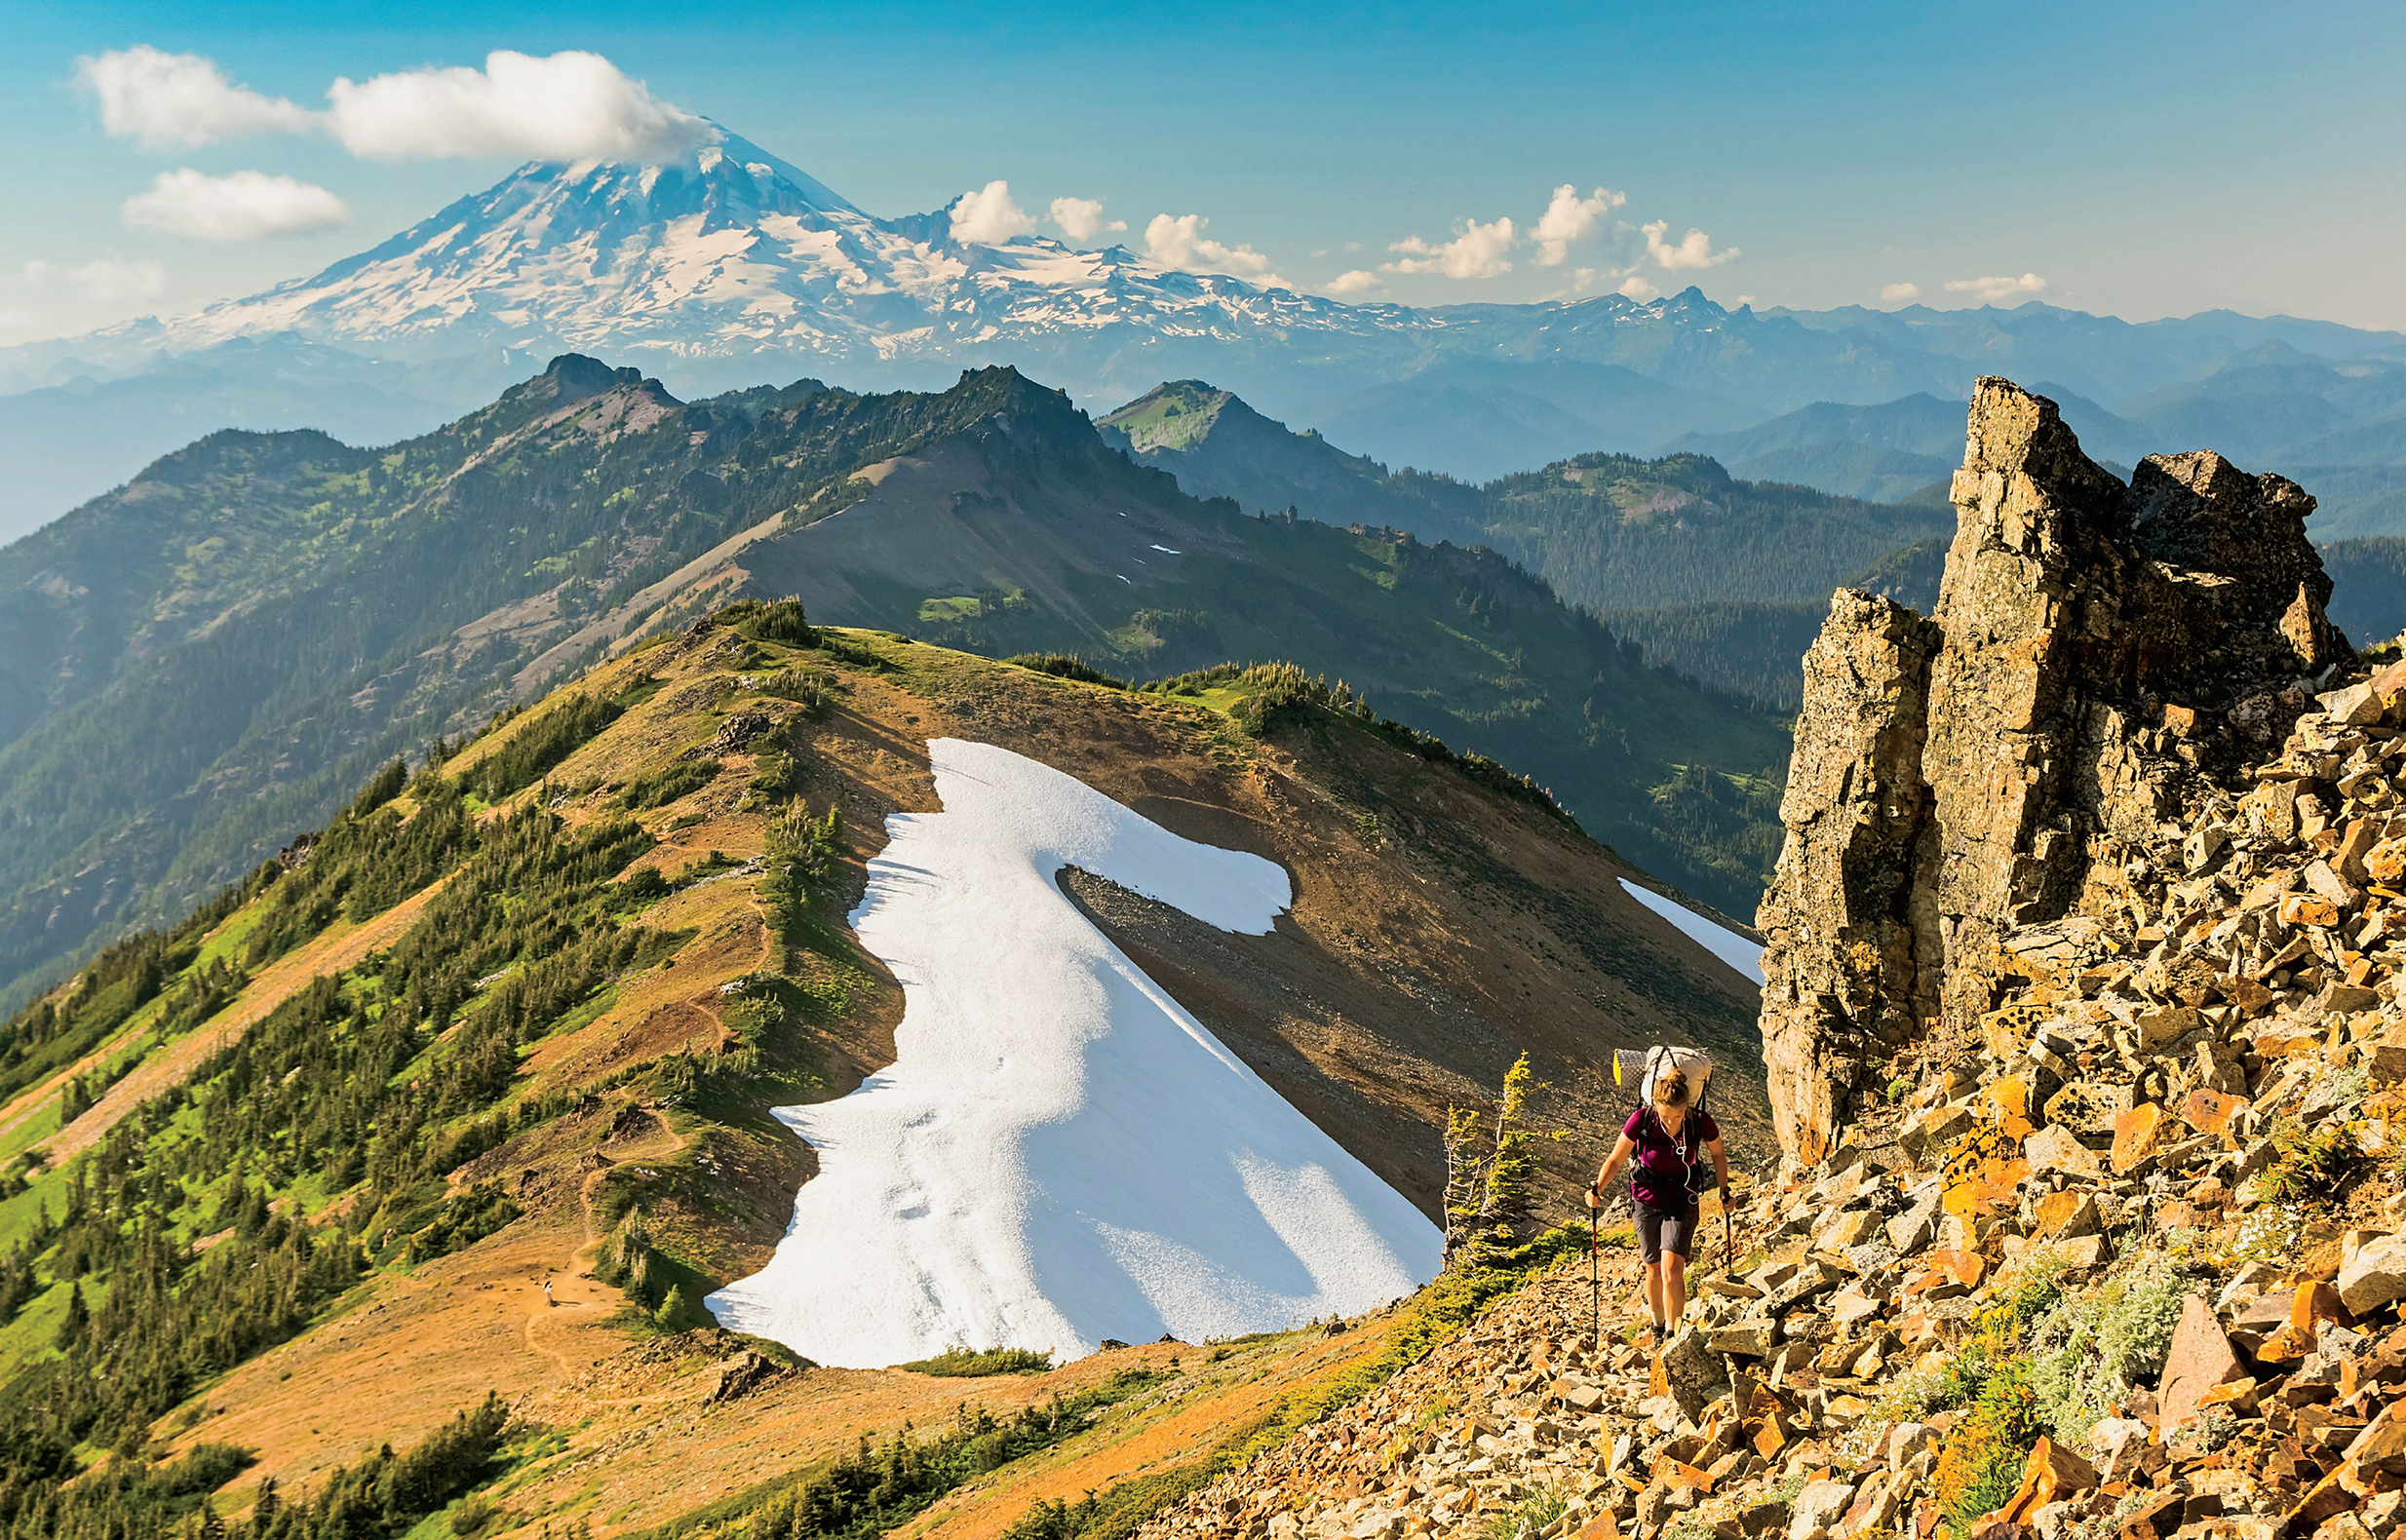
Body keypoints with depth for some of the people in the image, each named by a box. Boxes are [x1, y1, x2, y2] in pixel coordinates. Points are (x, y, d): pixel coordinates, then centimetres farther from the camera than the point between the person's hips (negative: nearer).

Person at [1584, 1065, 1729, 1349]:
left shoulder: (1701, 1122, -20)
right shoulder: (1641, 1120, -22)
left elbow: (1718, 1154, 3)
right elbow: (1616, 1159, -9)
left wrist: (1725, 1193, 4)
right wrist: (1597, 1190, -21)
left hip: (1682, 1201, -1)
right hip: (1647, 1200, 1)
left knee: (1672, 1270, -16)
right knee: (1654, 1271, 12)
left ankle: (1672, 1335, 0)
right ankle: (1658, 1325, 38)